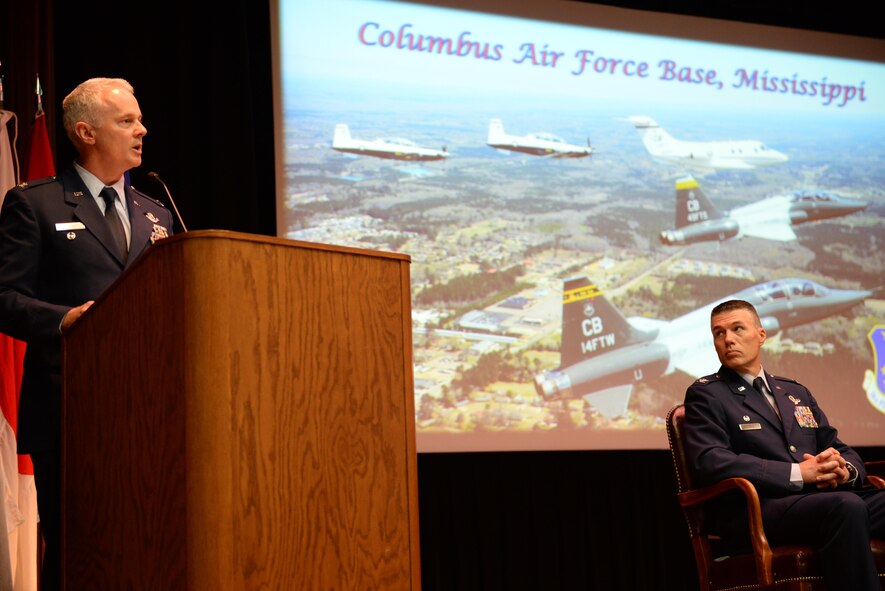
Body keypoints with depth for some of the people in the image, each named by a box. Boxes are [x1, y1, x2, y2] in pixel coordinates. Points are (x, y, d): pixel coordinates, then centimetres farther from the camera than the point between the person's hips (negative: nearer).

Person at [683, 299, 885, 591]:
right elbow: (711, 463, -9)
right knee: (847, 506, -35)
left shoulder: (795, 392, 27)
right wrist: (798, 473, -15)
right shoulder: (705, 395, 8)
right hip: (757, 509, -6)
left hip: (826, 496, 6)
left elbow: (842, 450, 25)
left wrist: (845, 469, -3)